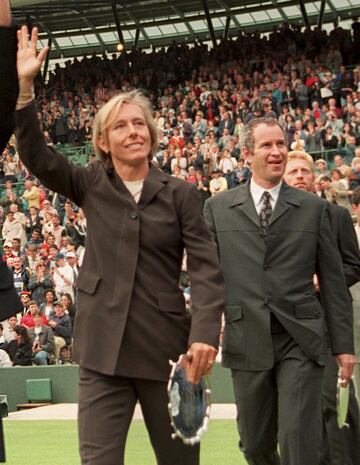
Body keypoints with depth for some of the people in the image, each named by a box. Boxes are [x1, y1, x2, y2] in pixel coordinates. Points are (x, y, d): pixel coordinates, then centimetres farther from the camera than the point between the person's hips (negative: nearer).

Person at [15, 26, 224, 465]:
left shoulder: (179, 193, 2)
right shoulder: (91, 185, 8)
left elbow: (206, 268, -5)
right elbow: (35, 156, -2)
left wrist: (205, 333, -20)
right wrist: (25, 87, -13)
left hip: (165, 345, -1)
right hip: (103, 347, 1)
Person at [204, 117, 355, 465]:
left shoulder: (313, 208, 7)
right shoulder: (218, 208, 7)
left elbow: (333, 281, 7)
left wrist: (344, 344, 4)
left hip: (301, 340, -1)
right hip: (247, 341, 1)